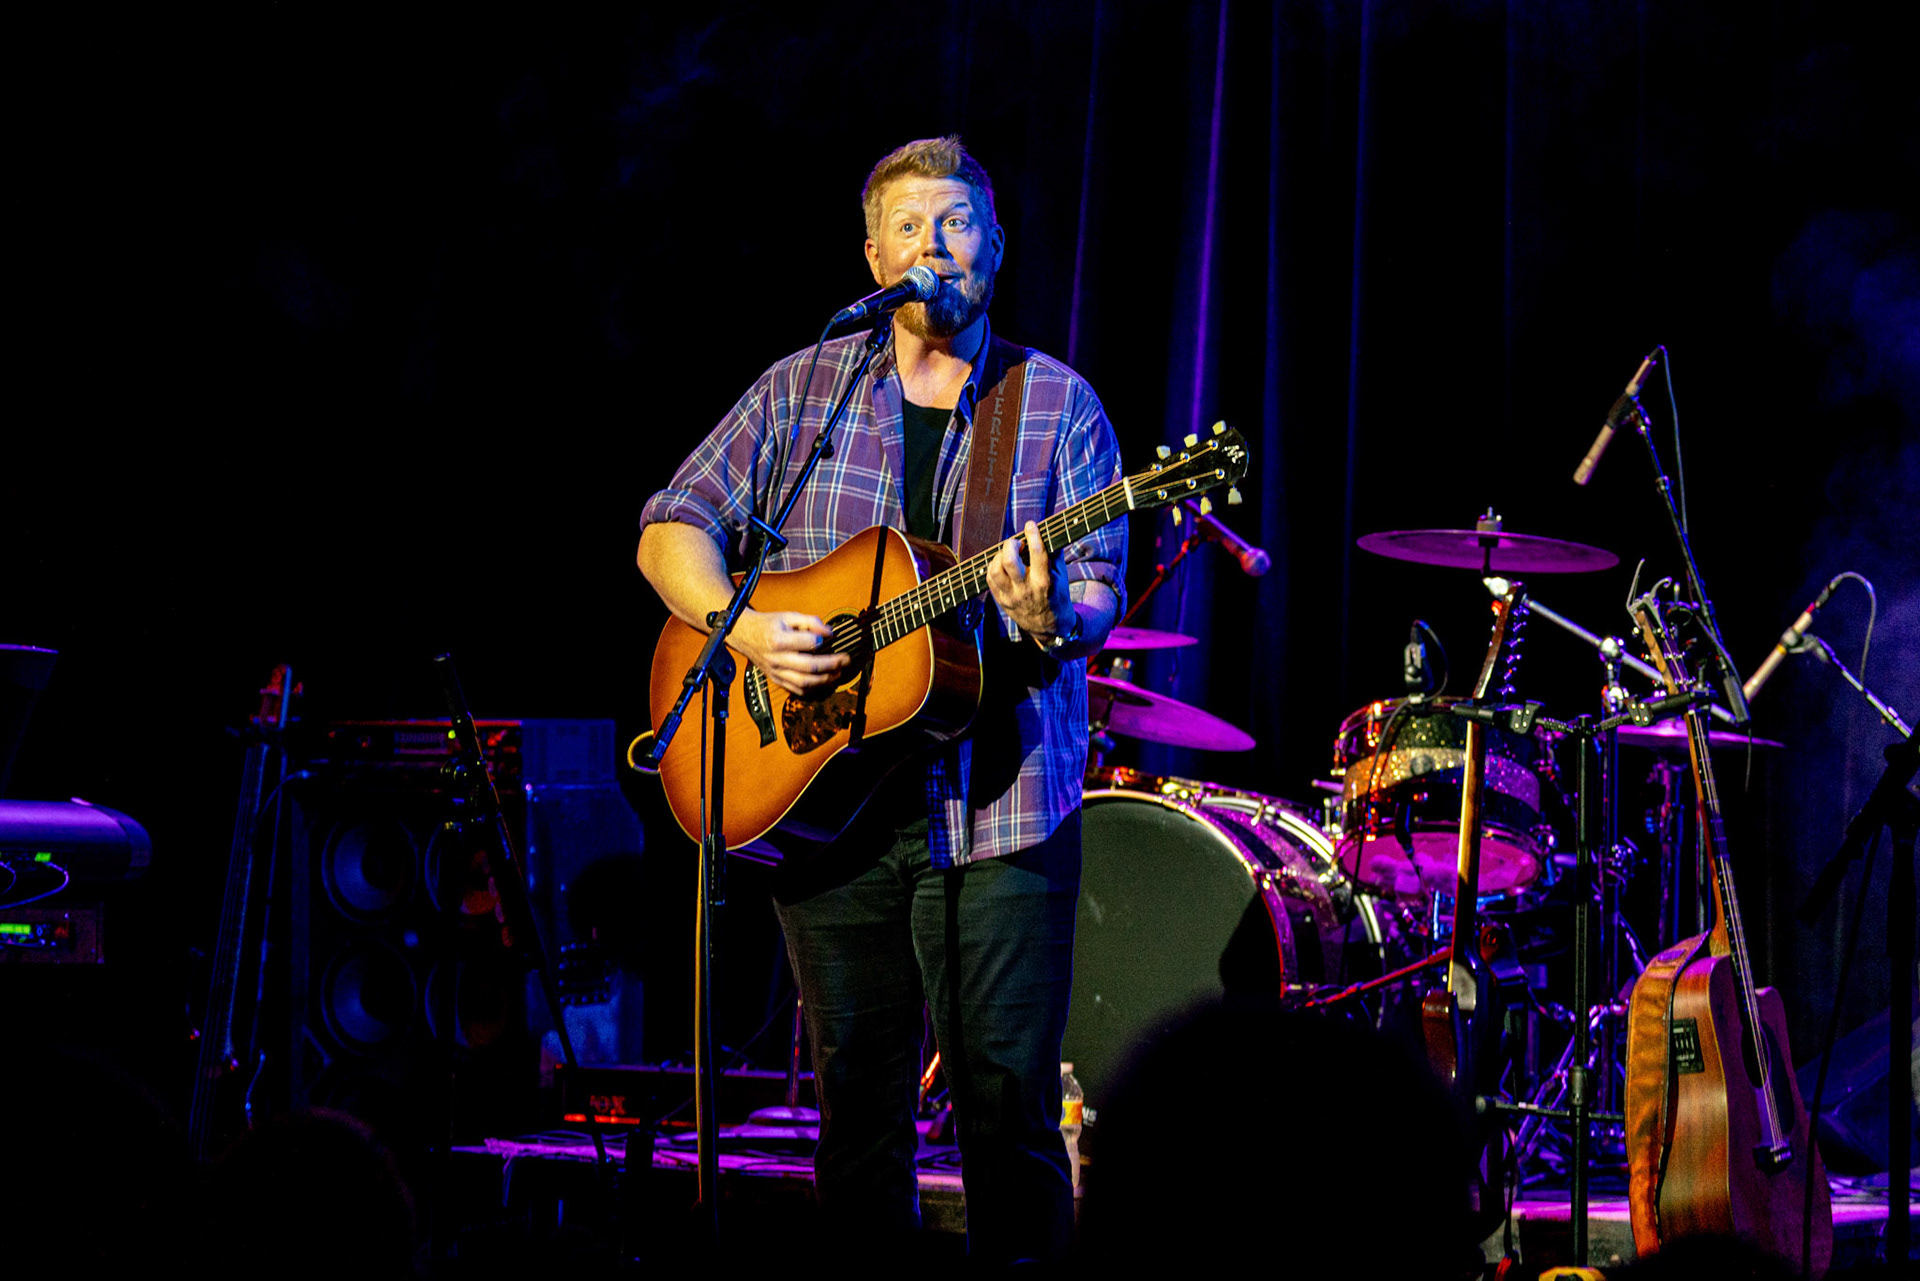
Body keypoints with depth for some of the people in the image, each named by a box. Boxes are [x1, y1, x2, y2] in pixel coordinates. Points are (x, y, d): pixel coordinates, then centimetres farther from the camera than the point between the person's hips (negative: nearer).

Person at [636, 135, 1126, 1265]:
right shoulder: (804, 390, 8)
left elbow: (1098, 592, -2)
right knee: (858, 1093, 8)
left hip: (1001, 801, -2)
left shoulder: (1056, 404, 5)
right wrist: (740, 628, -12)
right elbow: (673, 530, 7)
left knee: (1010, 1096, -4)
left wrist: (1052, 617, -25)